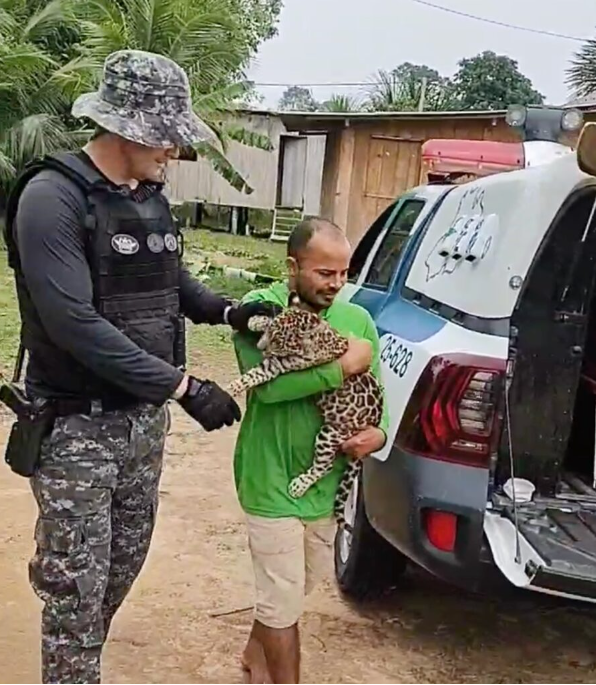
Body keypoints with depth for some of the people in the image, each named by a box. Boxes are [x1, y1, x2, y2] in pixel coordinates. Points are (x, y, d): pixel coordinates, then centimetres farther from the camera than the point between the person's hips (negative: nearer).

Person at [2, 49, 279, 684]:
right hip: (76, 425, -8)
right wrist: (183, 386, -26)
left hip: (144, 417, 8)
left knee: (126, 560, 19)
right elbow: (76, 326, -26)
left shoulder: (149, 196, 6)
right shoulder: (53, 198, -18)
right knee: (76, 581, 2)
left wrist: (227, 311, 3)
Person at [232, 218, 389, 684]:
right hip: (273, 481, -6)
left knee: (295, 588, 25)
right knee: (284, 599, 4)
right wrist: (345, 366, -25)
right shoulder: (260, 309, -14)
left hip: (328, 480, 6)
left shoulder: (358, 319, 1)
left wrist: (380, 432, -14)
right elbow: (268, 384, -29)